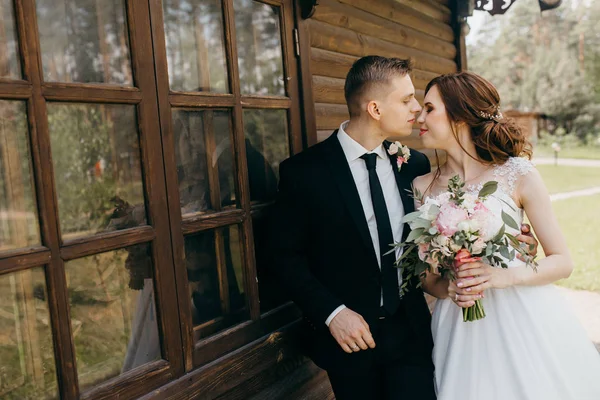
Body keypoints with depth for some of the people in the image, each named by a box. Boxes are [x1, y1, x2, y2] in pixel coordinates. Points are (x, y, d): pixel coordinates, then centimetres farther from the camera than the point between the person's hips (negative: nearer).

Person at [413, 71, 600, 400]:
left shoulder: (518, 175, -8)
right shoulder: (422, 187, -1)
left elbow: (563, 262, -4)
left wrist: (505, 275, -20)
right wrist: (447, 288, -15)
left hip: (524, 319, -2)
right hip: (460, 329, 2)